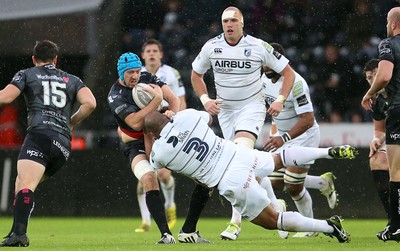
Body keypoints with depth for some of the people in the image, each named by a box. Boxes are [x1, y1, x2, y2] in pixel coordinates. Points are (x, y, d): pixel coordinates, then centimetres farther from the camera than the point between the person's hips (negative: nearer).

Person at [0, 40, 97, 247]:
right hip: (64, 144, 5)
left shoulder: (26, 74, 16)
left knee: (25, 184, -22)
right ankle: (17, 233, 3)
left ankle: (19, 232, -43)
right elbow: (90, 103, 8)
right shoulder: (72, 80, 26)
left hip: (40, 134, -5)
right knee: (22, 184, 16)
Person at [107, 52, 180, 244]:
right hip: (136, 146, -6)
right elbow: (136, 123, -29)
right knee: (149, 179, -29)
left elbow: (173, 98, -3)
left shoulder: (147, 78, -1)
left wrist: (172, 112, -26)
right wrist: (157, 100, -33)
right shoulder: (115, 96, -16)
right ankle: (166, 235, -33)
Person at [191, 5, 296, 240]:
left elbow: (288, 72, -1)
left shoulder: (259, 47, -11)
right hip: (225, 110, 5)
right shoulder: (211, 47, -3)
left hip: (252, 107, -5)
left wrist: (280, 100, -12)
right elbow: (196, 74, 15)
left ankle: (236, 221, -27)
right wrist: (205, 99, -1)